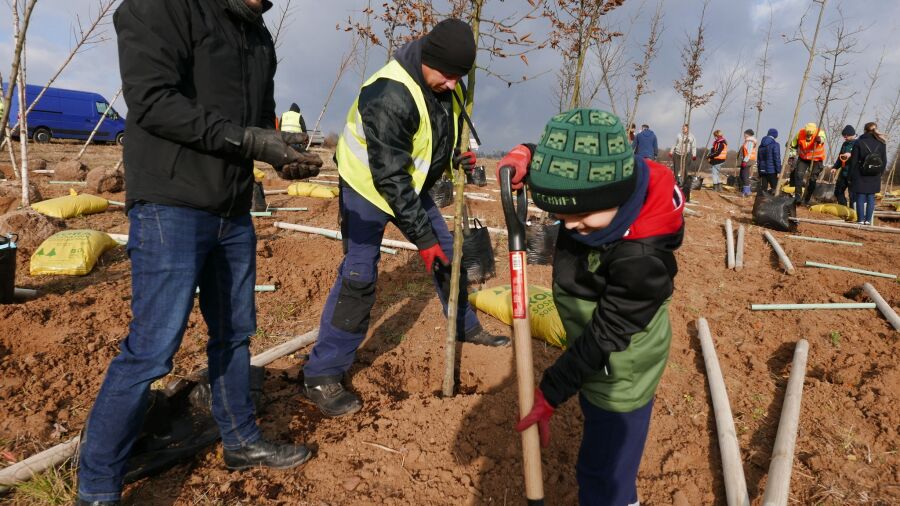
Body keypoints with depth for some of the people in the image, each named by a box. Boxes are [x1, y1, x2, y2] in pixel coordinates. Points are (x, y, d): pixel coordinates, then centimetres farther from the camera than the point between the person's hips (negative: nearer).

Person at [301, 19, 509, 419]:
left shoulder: (446, 83, -7)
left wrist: (457, 156, -6)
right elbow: (389, 179, -32)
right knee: (359, 275, -16)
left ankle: (466, 327, 35)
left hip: (412, 182, 8)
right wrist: (422, 237, -30)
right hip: (368, 183, -8)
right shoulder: (390, 97, -33)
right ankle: (321, 376, -7)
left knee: (448, 252, 12)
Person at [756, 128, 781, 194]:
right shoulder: (775, 144, -9)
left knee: (763, 188, 9)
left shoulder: (761, 145, 12)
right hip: (772, 171, -6)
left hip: (762, 170, 6)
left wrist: (758, 171, 21)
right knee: (775, 187, 0)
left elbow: (758, 159, 15)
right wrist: (778, 171, -9)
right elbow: (777, 159, -13)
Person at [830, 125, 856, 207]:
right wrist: (835, 167, 14)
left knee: (853, 194, -6)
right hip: (843, 171, 8)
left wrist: (851, 155, -33)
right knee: (838, 191, 16)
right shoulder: (845, 144, 13)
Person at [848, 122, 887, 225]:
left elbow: (853, 161, -7)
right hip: (874, 177, 3)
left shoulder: (859, 142, -7)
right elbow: (884, 161, 8)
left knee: (860, 197, 3)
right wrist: (879, 173, 17)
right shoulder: (881, 143, 4)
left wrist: (851, 175, 0)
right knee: (871, 198, 8)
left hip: (860, 176, -3)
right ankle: (868, 220, 8)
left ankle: (861, 219, 3)